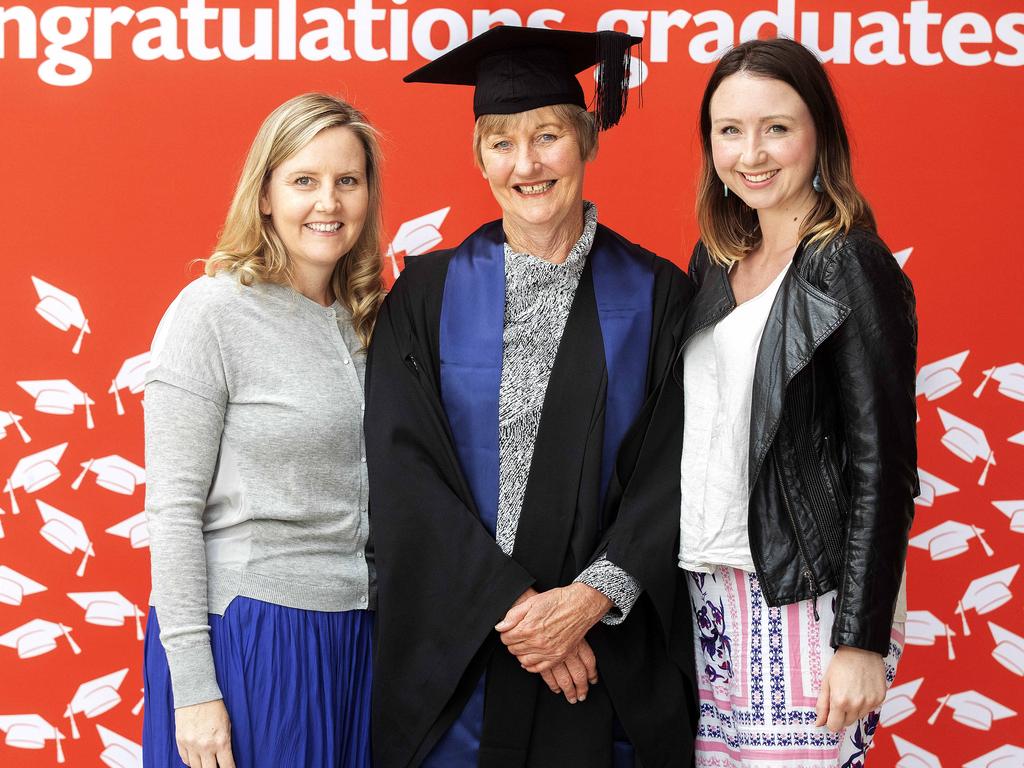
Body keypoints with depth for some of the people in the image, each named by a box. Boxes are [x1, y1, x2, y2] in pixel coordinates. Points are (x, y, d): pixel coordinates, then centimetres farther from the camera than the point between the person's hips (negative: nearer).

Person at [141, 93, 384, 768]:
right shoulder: (213, 311, -10)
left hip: (354, 636, 6)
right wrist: (192, 686, -16)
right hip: (244, 633, -6)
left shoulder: (364, 319, 9)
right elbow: (173, 508, -12)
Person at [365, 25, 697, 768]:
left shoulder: (653, 295, 0)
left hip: (610, 654, 0)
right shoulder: (429, 294, 1)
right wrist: (511, 606, -15)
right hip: (453, 651, 0)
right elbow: (403, 469, -6)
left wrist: (593, 597, -17)